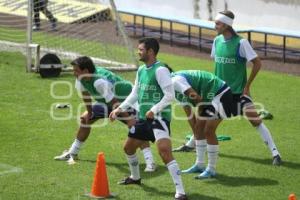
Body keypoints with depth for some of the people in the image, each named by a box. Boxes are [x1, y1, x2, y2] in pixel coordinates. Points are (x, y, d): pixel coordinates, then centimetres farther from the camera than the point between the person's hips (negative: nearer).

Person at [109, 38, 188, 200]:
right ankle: (135, 177, 47)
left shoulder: (160, 70, -16)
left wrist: (154, 110, -25)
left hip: (159, 117, -10)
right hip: (143, 117, 10)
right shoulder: (141, 70, 11)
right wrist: (120, 109, 12)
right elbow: (135, 94, 20)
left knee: (164, 152, -24)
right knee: (128, 147, 21)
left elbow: (170, 95, -21)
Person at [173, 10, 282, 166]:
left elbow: (257, 63, -15)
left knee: (255, 120, -16)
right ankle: (191, 145, 36)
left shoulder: (241, 43, -17)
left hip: (238, 91, -6)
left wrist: (247, 85, -13)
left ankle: (275, 153, -11)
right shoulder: (217, 41, 2)